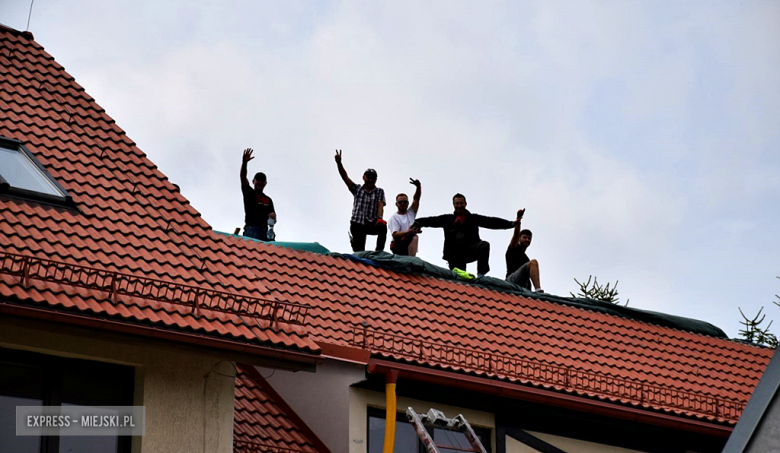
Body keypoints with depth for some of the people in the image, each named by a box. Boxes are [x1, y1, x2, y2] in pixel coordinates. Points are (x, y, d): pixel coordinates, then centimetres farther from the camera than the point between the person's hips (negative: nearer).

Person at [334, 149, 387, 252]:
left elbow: (380, 206, -4)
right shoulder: (357, 189, 13)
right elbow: (345, 177, 3)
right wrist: (339, 163, -11)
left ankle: (379, 252, -29)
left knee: (383, 227, -33)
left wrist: (379, 218, -24)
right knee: (359, 251, -5)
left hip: (372, 223, -1)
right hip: (357, 224, 1)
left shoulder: (379, 192, 11)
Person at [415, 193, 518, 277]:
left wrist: (511, 224, -7)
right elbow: (430, 221, 14)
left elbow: (491, 221, 4)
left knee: (484, 245, -30)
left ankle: (481, 274, -31)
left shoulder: (473, 218, 14)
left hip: (470, 249, -2)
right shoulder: (447, 219, 20)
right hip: (454, 253, 2)